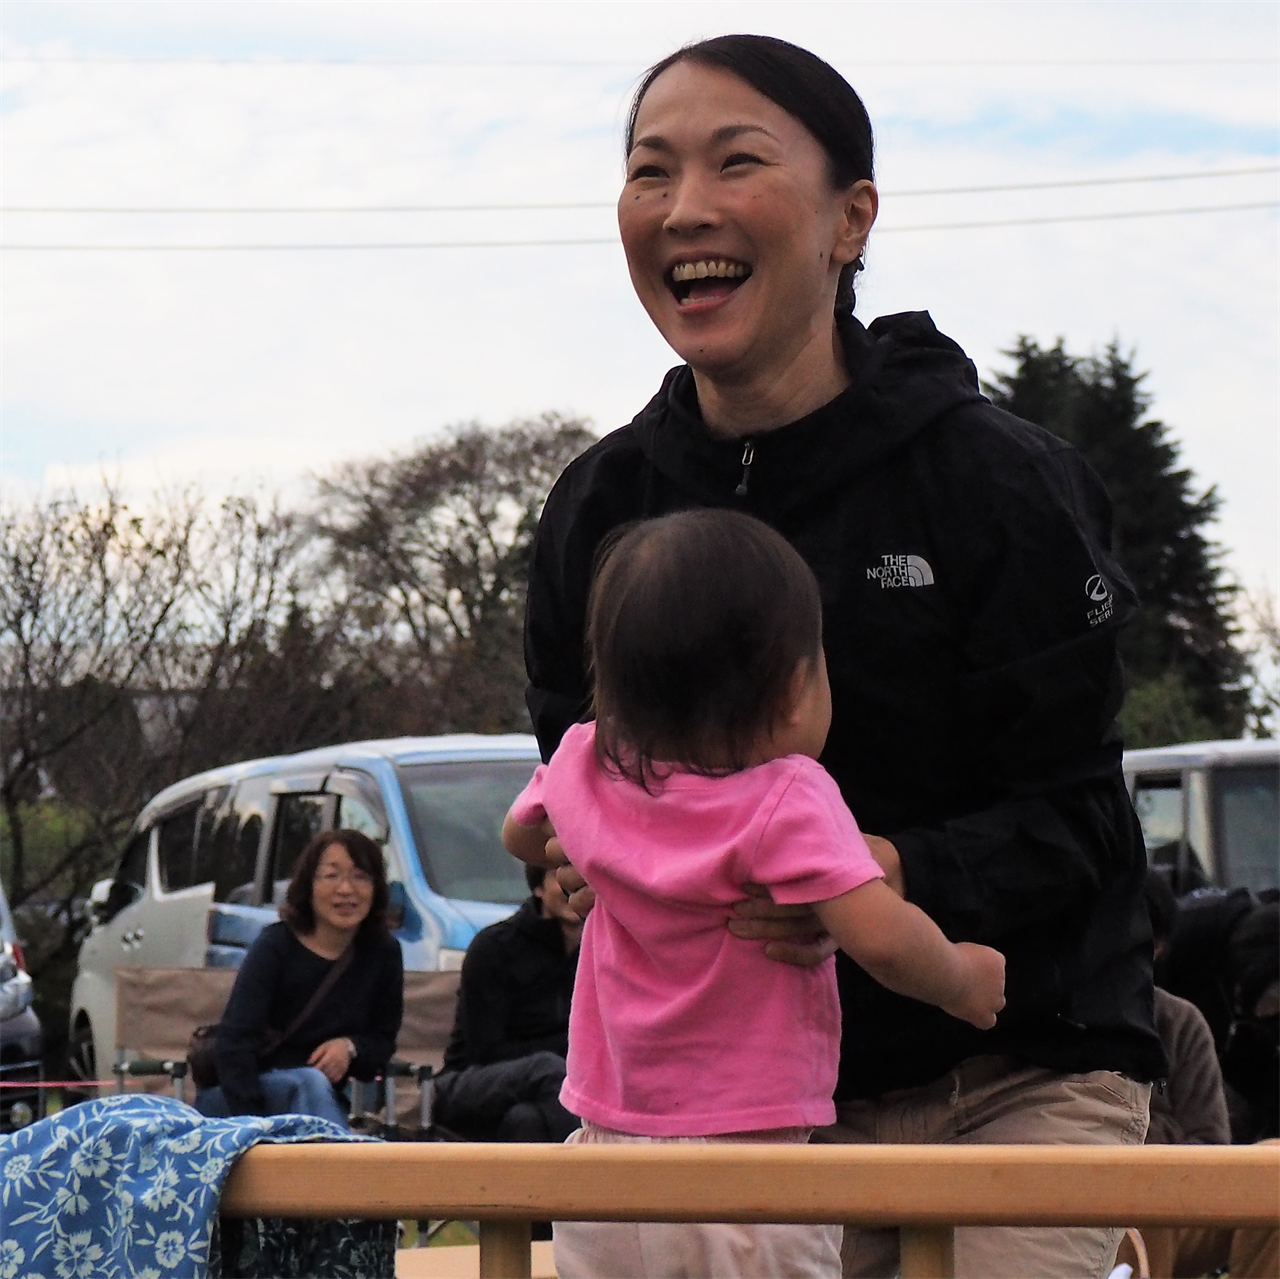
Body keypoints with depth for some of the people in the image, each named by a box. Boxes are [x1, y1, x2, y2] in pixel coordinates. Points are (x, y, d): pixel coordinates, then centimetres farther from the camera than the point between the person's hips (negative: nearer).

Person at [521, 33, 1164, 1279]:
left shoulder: (998, 481, -9)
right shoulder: (597, 509, 3)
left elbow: (1071, 815, -11)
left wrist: (898, 876, -30)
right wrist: (579, 861, -14)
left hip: (1014, 1072, -3)